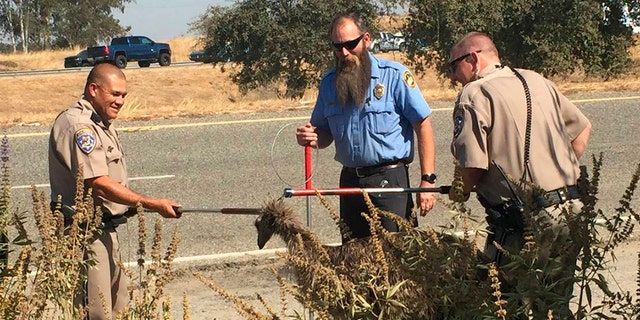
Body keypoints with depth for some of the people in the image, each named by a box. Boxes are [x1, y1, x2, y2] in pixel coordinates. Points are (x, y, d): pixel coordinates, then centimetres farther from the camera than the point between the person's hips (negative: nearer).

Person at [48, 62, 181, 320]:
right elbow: (98, 183, -24)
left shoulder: (101, 123, 16)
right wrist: (152, 204, -22)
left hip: (104, 229, 11)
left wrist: (132, 205, 13)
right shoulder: (76, 125, -18)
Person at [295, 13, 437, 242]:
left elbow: (423, 126, -7)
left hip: (389, 180, -5)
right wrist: (311, 138, -7)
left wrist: (428, 180, -13)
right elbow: (325, 134, 18)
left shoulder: (394, 75, -7)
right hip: (350, 180, 5)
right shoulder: (329, 82, 9)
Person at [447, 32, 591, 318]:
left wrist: (461, 191, 5)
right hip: (572, 214, 7)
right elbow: (582, 128, 20)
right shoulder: (536, 81, 13)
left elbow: (473, 165, -15)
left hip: (525, 224, -7)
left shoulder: (473, 95, -8)